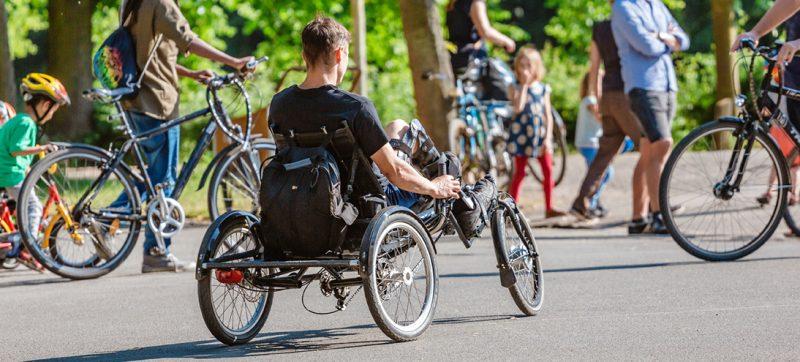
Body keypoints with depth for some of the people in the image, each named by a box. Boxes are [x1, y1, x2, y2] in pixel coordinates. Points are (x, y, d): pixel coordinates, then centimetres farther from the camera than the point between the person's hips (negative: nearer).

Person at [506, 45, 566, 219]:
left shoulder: (543, 89, 7)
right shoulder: (515, 88, -1)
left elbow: (548, 115, 5)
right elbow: (518, 107, -19)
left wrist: (548, 137, -4)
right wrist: (524, 85, -15)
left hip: (540, 134, 3)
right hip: (521, 134, -3)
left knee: (548, 170, -2)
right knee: (519, 172, 0)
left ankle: (549, 208, 4)